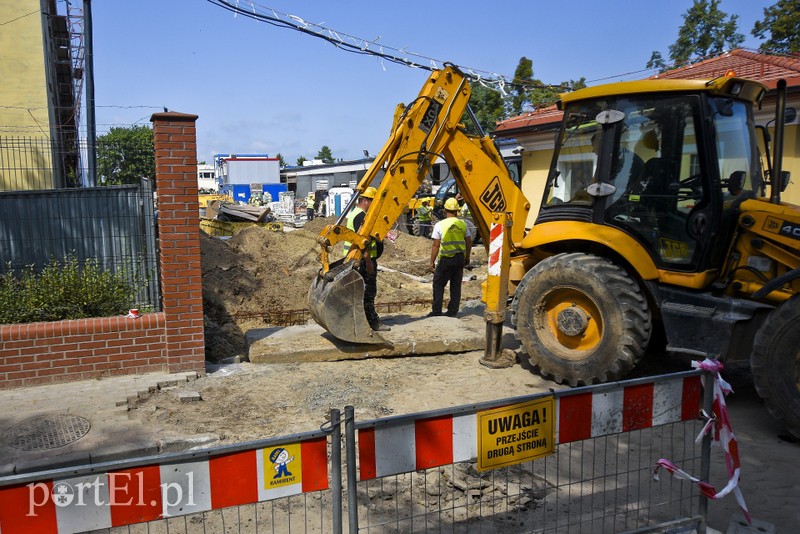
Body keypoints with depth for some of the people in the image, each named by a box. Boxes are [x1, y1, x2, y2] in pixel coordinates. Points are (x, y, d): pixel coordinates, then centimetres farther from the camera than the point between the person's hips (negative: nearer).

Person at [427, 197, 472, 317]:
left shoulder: (440, 225, -8)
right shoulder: (462, 224, 3)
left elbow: (435, 246, -8)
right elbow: (469, 242, 8)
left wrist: (432, 262, -1)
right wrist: (467, 258, 20)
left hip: (446, 259, -4)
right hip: (460, 258, 4)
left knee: (438, 284, 8)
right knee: (456, 285, 11)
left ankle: (437, 310, 6)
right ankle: (452, 311, 14)